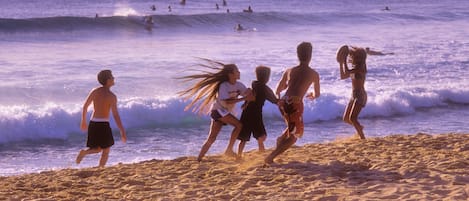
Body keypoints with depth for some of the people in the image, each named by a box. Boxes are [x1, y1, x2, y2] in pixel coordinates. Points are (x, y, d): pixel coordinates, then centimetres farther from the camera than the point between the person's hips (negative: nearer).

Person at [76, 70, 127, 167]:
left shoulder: (94, 91, 4)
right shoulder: (112, 96, -12)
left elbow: (85, 106, 11)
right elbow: (115, 115, -19)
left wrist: (83, 121, 26)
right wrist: (122, 132, -18)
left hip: (93, 123, 5)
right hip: (103, 125, -5)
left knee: (98, 149, 22)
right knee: (106, 151, 11)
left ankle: (84, 152, -7)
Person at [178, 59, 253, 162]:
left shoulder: (239, 85, 3)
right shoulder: (223, 86, -18)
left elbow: (248, 94, -7)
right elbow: (225, 102, -26)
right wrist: (242, 99, -27)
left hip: (225, 112, 7)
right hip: (218, 111, -7)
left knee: (211, 138, 3)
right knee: (238, 125, -18)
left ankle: (199, 159, 4)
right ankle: (229, 149, -14)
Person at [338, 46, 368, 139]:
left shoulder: (360, 68, -16)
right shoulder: (354, 69, 11)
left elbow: (346, 72, -29)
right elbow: (343, 76, 21)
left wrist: (344, 61, -17)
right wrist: (340, 63, 13)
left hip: (360, 96, -9)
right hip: (354, 96, 9)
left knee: (352, 118, -18)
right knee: (346, 119, 11)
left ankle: (362, 137, -12)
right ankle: (359, 127, 34)